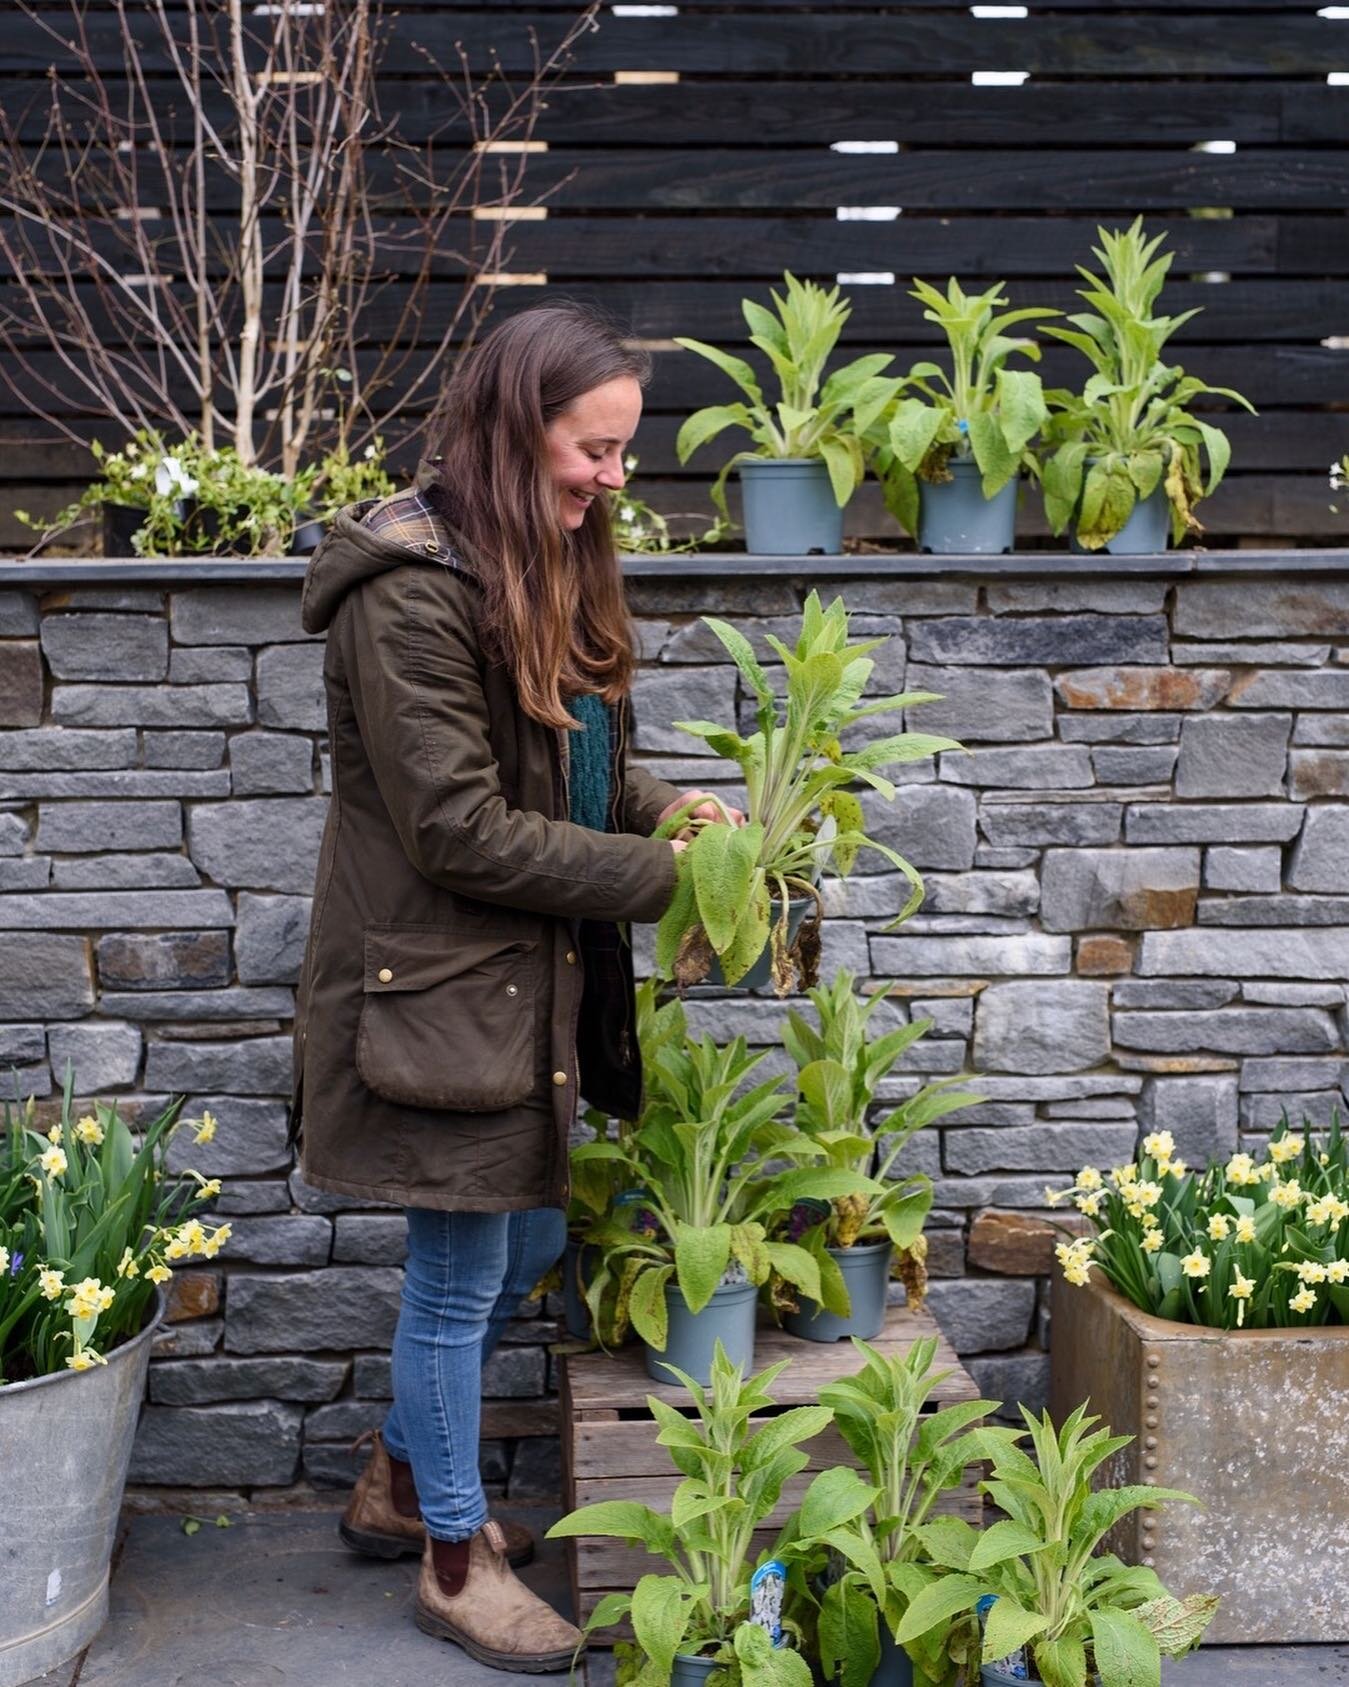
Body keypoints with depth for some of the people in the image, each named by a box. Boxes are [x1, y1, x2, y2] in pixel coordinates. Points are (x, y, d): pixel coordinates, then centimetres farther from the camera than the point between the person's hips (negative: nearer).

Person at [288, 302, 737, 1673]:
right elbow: (464, 831, -23)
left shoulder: (547, 573, 9)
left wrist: (672, 809, -2)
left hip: (529, 988, 9)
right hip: (441, 985, -9)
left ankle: (400, 1480, 41)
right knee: (459, 1276, 5)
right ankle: (455, 1557, 25)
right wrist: (659, 876, -18)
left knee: (522, 1246, 19)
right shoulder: (411, 594, -21)